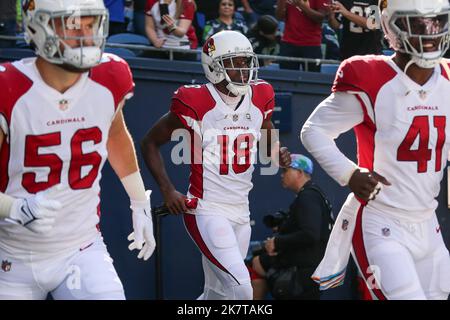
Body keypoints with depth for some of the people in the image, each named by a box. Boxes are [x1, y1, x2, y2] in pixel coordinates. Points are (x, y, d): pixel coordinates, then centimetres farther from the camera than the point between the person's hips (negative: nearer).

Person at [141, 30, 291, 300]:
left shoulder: (260, 98, 5)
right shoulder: (196, 103, -11)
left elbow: (269, 142, 23)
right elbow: (151, 143, -1)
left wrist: (279, 154, -1)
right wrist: (167, 190, -12)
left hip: (240, 212, 7)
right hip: (207, 210, -7)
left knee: (219, 293, 14)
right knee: (241, 289, -19)